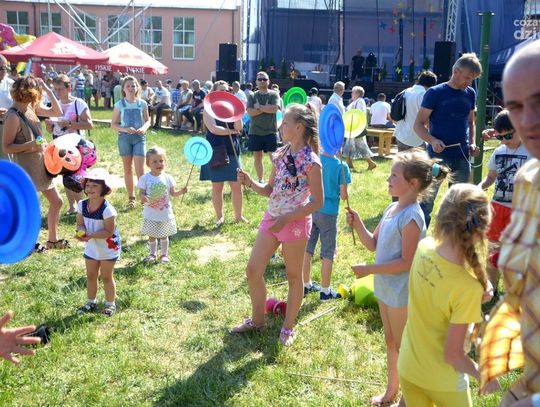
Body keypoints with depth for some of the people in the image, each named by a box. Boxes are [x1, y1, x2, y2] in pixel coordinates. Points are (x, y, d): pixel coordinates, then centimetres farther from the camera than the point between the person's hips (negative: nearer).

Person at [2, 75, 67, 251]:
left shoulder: (31, 108, 5)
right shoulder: (13, 116, -18)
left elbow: (57, 112, 13)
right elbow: (6, 147, -17)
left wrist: (48, 90, 4)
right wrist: (30, 145, -28)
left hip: (41, 165, 9)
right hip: (26, 168, -9)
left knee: (56, 201, 14)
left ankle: (53, 239, 27)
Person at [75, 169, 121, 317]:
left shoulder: (107, 209, -28)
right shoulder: (81, 205, -9)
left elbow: (109, 231, -25)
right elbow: (80, 224, -1)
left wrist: (90, 235, -33)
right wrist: (81, 232, -24)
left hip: (108, 248, -5)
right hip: (91, 247, 6)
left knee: (106, 276, 7)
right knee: (90, 276, 16)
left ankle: (110, 303, 24)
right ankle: (91, 302, 34)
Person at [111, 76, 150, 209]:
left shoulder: (142, 104, 0)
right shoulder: (119, 104, -2)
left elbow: (148, 120, 9)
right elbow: (113, 124, 1)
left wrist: (144, 128, -13)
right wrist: (125, 129, -16)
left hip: (139, 138, -1)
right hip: (124, 138, 1)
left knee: (140, 170, -7)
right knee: (128, 169, 9)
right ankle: (131, 198, 20)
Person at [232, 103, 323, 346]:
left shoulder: (310, 161, -16)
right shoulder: (280, 155, 6)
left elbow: (318, 202, -15)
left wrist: (286, 219, -19)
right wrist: (250, 182, -7)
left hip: (295, 223, -7)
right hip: (271, 219, 7)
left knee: (293, 276, 9)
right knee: (253, 270, 8)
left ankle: (288, 327, 27)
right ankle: (257, 320, 28)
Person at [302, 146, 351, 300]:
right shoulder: (341, 166, -14)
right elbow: (344, 195, -12)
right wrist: (345, 194, 9)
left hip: (310, 210, 4)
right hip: (328, 213, -4)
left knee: (307, 249, 15)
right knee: (328, 253, 8)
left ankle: (306, 285, 28)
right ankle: (325, 291, 16)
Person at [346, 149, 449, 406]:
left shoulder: (411, 217, -23)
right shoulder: (392, 208, 3)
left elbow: (406, 262, -23)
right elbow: (373, 245, 8)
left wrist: (370, 270, -20)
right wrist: (357, 224, -7)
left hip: (401, 292, -9)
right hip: (386, 288, 9)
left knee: (403, 347, 8)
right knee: (390, 342, 22)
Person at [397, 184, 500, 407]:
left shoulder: (424, 247, -17)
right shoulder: (468, 288, -33)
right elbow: (453, 355, -24)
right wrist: (484, 375, -6)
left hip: (408, 367, 4)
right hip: (442, 381, -4)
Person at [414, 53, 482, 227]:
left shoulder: (470, 94, 8)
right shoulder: (435, 93, -7)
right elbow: (418, 124, -8)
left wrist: (472, 143, 3)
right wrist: (433, 141, -25)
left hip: (462, 157, 5)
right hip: (438, 156, -5)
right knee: (427, 200, -4)